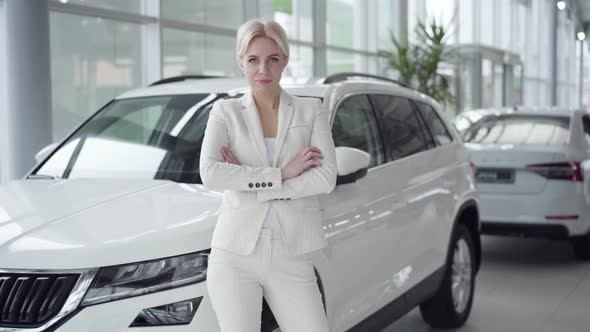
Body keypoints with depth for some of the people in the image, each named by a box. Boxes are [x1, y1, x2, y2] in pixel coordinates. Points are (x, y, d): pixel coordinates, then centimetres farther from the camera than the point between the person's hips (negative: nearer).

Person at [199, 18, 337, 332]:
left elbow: (326, 178, -8)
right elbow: (210, 173, -13)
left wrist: (250, 184, -12)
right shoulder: (225, 112, 4)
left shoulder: (311, 111, 5)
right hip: (235, 254, 0)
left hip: (291, 257, 1)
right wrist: (281, 174, -14)